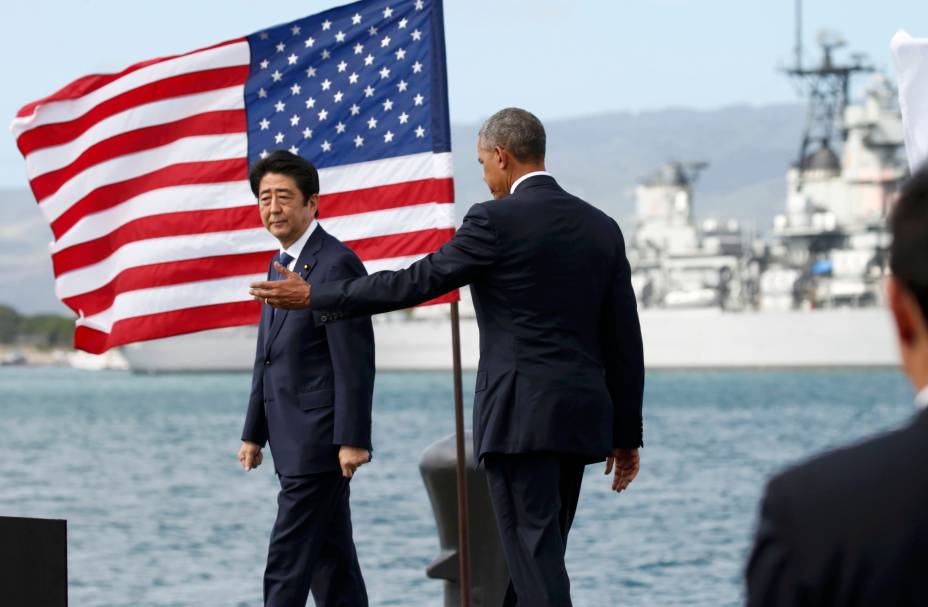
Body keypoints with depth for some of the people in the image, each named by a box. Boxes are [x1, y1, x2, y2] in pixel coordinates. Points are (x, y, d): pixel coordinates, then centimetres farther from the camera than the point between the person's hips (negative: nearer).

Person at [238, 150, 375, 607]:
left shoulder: (336, 264, -14)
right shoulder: (282, 264, 16)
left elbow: (355, 362, -18)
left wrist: (352, 440, -21)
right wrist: (254, 433, 19)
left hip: (319, 439, -9)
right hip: (294, 442, 9)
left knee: (288, 563, -11)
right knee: (330, 557, 12)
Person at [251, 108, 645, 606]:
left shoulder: (496, 221, -9)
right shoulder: (601, 228, 11)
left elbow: (416, 282, -7)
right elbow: (624, 342, 11)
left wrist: (313, 296, 3)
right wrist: (626, 434, 17)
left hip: (520, 417, -7)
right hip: (582, 417, 7)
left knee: (535, 557, -7)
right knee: (536, 552, 15)